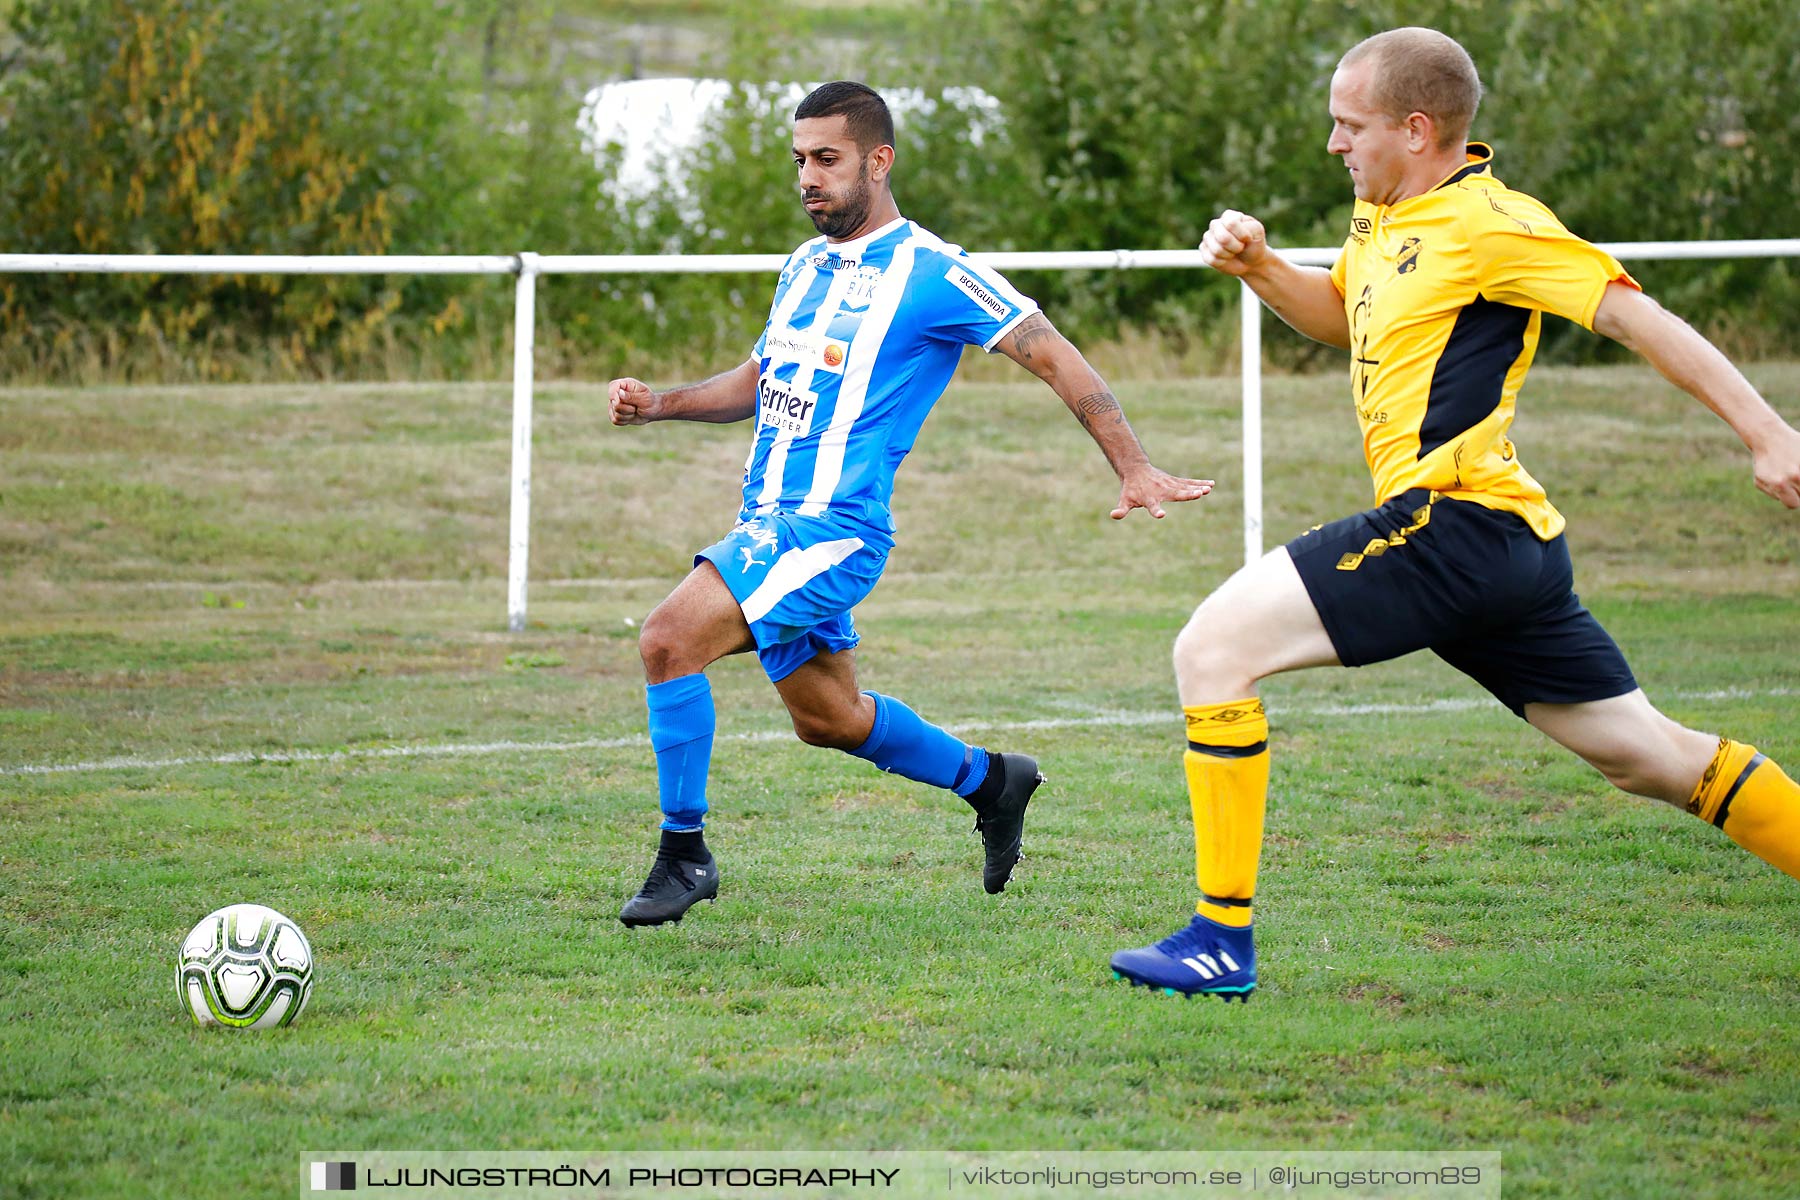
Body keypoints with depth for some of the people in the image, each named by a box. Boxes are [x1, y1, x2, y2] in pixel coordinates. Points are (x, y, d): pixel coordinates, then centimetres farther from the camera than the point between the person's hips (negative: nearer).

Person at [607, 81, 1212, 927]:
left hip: (833, 530, -9)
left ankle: (683, 854, -14)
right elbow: (760, 381, 29)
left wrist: (1133, 470, -8)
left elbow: (1055, 359, -5)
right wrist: (658, 404, 12)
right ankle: (991, 781, 40)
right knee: (826, 719, 19)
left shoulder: (931, 273, -8)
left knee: (668, 640, -23)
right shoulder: (804, 268, 15)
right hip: (769, 524, 9)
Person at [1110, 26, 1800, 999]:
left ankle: (1222, 943, -12)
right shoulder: (1382, 212, 16)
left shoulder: (1491, 222, -11)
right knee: (1650, 757, 15)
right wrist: (1261, 269, 14)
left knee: (1212, 649, -12)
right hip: (1509, 547, 10)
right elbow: (1343, 317, 35)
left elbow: (1636, 317, -13)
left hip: (1452, 521, -10)